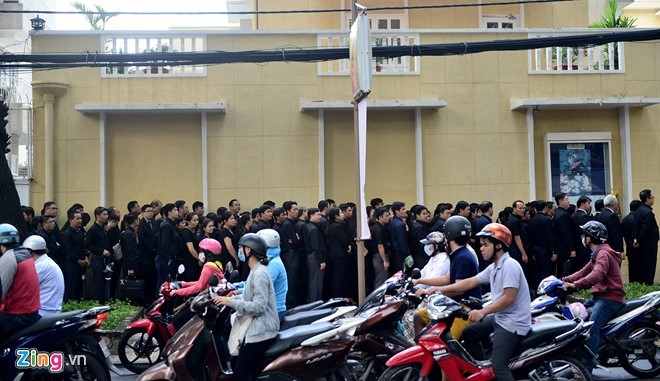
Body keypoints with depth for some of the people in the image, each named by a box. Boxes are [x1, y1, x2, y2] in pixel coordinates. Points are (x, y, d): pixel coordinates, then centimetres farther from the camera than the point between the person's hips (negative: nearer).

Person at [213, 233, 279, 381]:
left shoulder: (260, 273, -17)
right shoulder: (256, 271, 16)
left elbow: (259, 306, -23)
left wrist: (232, 303, -21)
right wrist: (230, 299, 7)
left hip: (261, 331, -11)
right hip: (256, 328, 11)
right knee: (242, 368, 13)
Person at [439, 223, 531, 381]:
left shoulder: (510, 265, -18)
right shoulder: (493, 267, 12)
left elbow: (509, 298, -25)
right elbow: (470, 282, 12)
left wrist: (483, 312, -28)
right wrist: (439, 290, 7)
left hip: (513, 323, -10)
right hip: (499, 317, 10)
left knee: (499, 366, -20)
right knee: (468, 334, 19)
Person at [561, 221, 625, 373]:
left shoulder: (604, 254, -15)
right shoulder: (597, 254, 19)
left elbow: (597, 274, -33)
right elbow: (583, 272, 20)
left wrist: (575, 284, -43)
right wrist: (564, 280, 8)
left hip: (610, 298, -11)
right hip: (598, 296, 11)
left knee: (591, 328, -26)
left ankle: (586, 368, -31)